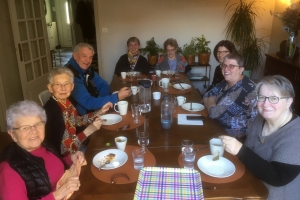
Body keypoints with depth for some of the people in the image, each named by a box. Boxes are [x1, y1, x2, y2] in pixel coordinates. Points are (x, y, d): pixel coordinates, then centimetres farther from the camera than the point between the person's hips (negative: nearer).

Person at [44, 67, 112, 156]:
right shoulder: (51, 111, -27)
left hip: (74, 148, 7)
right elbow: (62, 148, -26)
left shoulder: (66, 101, -6)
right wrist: (89, 130, -28)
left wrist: (99, 112, 3)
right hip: (64, 157, -7)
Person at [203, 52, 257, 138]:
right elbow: (206, 96, 9)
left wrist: (211, 101, -6)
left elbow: (214, 113, -26)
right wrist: (212, 101, -12)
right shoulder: (227, 82, 3)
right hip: (222, 127, 8)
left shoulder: (242, 89, -26)